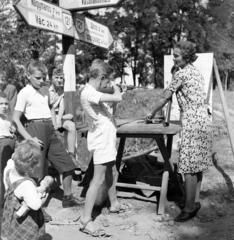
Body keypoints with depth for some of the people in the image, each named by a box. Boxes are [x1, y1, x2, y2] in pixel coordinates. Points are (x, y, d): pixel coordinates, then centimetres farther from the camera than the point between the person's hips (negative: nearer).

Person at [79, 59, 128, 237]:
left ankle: (114, 203, 42)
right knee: (98, 180, -8)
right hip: (101, 141, -10)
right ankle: (86, 220, -4)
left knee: (111, 172, 23)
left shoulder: (91, 91, 9)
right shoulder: (89, 93, -22)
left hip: (106, 138, 10)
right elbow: (118, 98, -26)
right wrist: (116, 88, -8)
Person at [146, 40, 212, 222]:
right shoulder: (196, 72, 16)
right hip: (204, 120, 9)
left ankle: (190, 207, 0)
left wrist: (152, 113, 9)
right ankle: (195, 201, 22)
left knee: (189, 165, -5)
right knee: (197, 163, 13)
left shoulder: (181, 73, -9)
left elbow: (166, 97, -4)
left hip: (193, 121, -9)